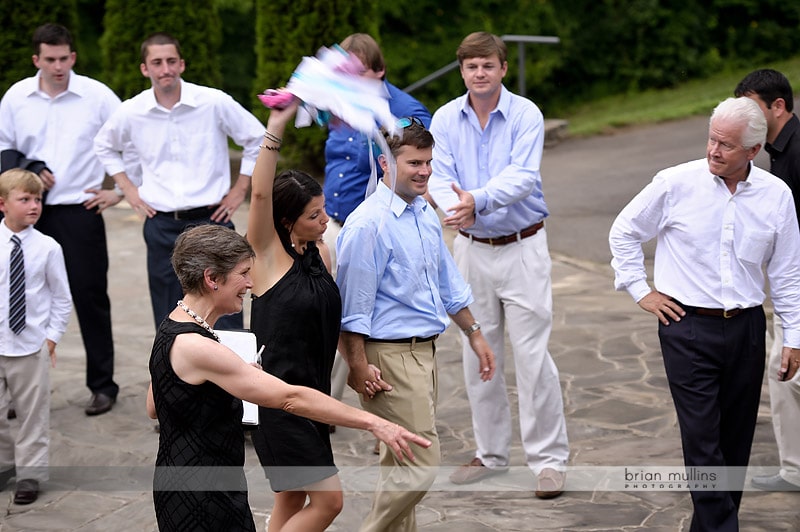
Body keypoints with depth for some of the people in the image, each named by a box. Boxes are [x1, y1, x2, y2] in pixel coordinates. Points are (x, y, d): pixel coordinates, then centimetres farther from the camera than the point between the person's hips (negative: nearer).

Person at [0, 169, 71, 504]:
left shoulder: (47, 248, -7)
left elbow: (62, 297, 2)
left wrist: (52, 336, -2)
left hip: (31, 346, -1)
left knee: (33, 413, 8)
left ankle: (30, 473, 23)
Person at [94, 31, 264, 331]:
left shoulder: (215, 103, -6)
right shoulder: (131, 113, 1)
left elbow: (257, 139, 6)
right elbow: (104, 147, 22)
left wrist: (240, 190, 4)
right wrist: (128, 190, 12)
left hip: (211, 220, -2)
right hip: (161, 226, 2)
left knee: (225, 323, -2)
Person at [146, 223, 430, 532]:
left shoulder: (174, 329, 6)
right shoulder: (195, 347, -25)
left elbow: (153, 408, 17)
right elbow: (290, 398, -27)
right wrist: (372, 422, -25)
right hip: (200, 503, -10)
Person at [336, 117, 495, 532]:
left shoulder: (425, 214, 10)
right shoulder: (369, 224, -18)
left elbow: (447, 284, 21)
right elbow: (352, 304, -17)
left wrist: (474, 334, 24)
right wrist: (359, 368, -18)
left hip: (425, 350, 9)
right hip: (391, 356, -9)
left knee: (402, 463, 17)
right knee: (420, 467, -10)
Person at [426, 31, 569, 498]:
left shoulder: (526, 115, -9)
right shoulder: (446, 119, 1)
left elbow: (521, 175, -21)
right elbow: (440, 178, -7)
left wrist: (479, 200, -37)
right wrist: (456, 208, -29)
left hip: (523, 245, -4)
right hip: (472, 248, 4)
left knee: (533, 354, -5)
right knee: (479, 355, 11)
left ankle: (549, 458, 5)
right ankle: (491, 454, 25)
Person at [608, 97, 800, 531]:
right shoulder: (675, 184, -7)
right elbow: (624, 232, 6)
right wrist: (640, 291, 3)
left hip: (746, 328, 3)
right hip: (687, 326, -3)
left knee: (736, 440, 8)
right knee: (702, 438, -8)